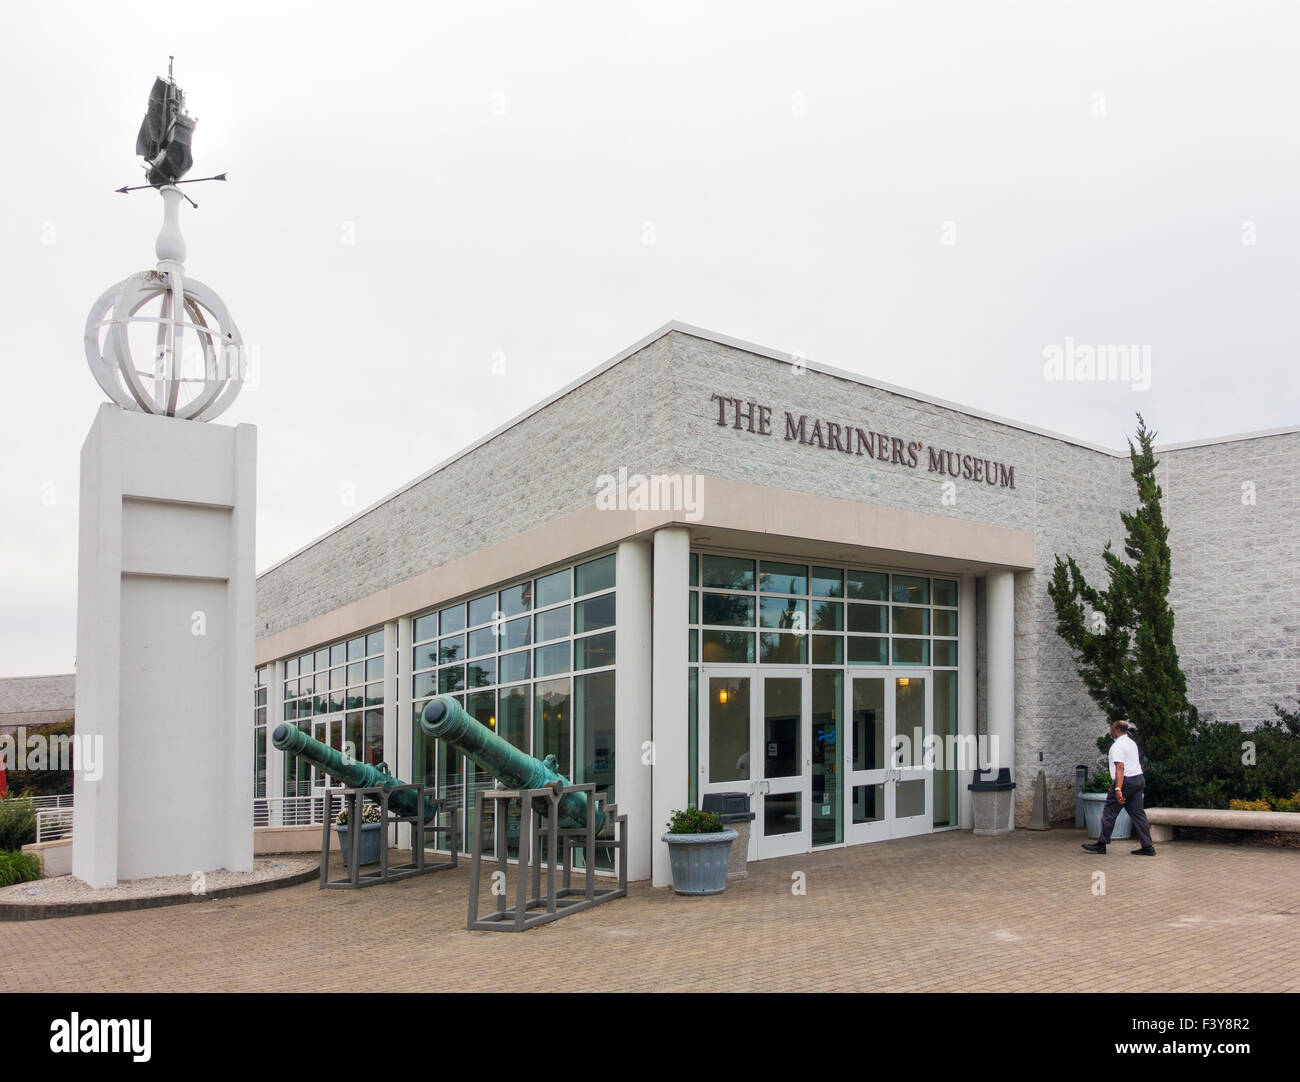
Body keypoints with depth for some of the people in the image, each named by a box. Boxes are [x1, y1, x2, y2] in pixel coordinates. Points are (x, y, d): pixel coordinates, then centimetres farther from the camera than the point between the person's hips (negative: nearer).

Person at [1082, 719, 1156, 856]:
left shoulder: (1117, 746, -14)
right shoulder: (1132, 743, 16)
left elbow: (1120, 767, -24)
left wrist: (1118, 789, -30)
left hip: (1125, 781, -9)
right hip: (1138, 779, 9)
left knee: (1109, 813, 0)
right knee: (1138, 814, 8)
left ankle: (1101, 844, 6)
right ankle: (1147, 847, 4)